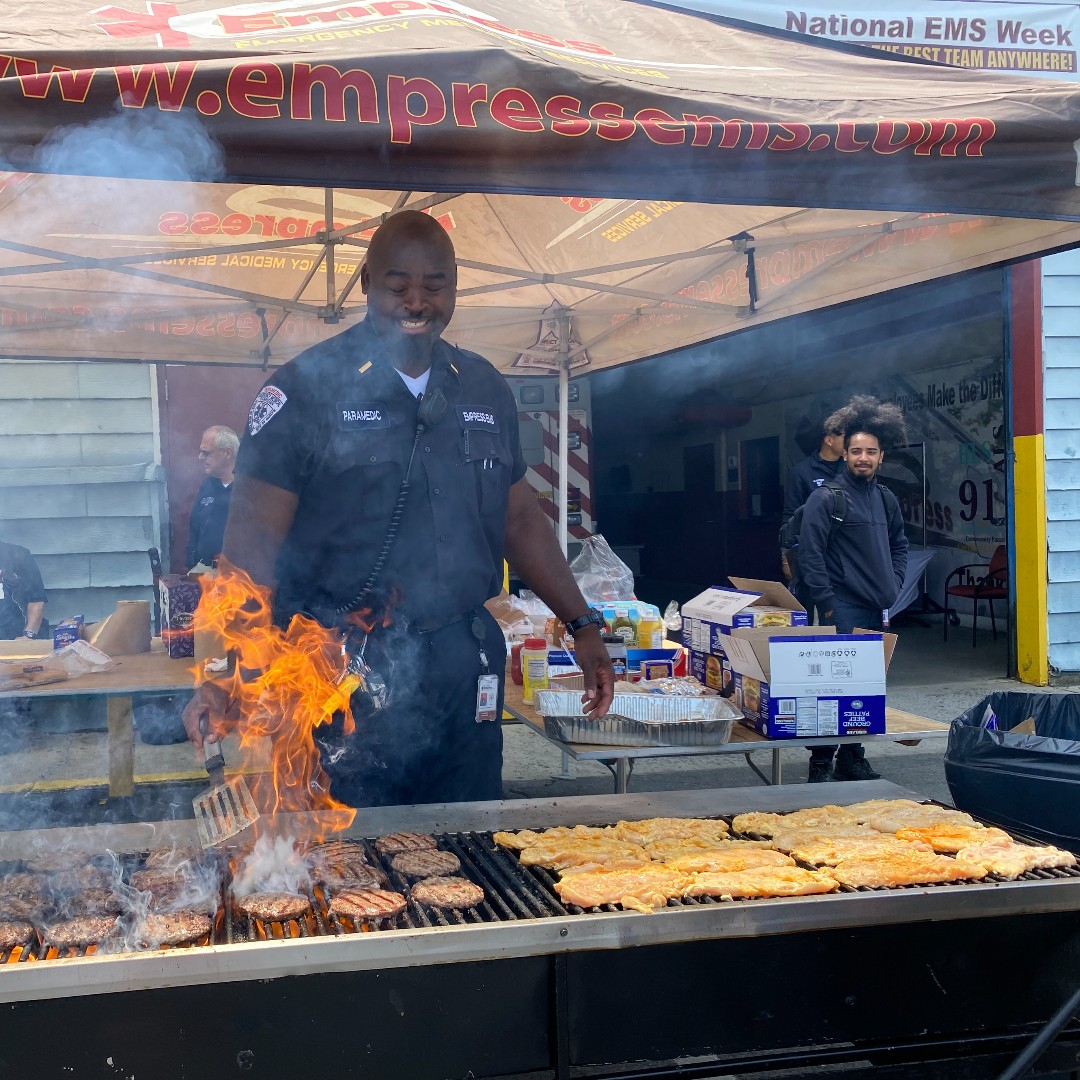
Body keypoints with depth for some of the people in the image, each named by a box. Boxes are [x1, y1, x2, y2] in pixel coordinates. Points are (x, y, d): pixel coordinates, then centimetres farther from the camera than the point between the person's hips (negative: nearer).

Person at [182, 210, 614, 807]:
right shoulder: (305, 387, -6)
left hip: (462, 665, 5)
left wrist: (582, 623, 13)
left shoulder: (484, 388, 10)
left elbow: (520, 515, 18)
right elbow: (253, 538, -12)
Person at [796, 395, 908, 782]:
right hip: (843, 609, -7)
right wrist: (827, 603, -14)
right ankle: (821, 762, -3)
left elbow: (899, 546, 28)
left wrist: (894, 586, 14)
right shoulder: (826, 497, -7)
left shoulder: (886, 499, 15)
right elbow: (810, 555, -11)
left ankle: (852, 757, 20)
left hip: (879, 609, 7)